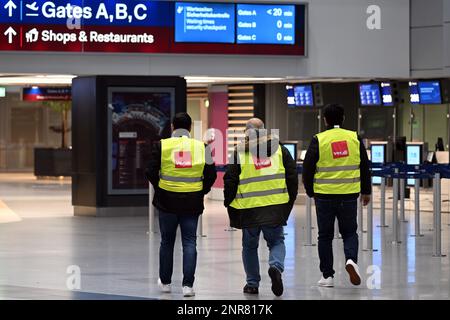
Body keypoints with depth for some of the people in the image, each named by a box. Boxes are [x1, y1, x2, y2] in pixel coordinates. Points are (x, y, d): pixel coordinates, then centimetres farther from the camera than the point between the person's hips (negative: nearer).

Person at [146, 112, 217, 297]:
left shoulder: (162, 145, -5)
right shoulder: (201, 147, -1)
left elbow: (151, 172, -8)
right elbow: (211, 174, -2)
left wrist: (159, 187, 8)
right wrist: (202, 191, 12)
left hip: (167, 201, 0)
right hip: (192, 203, 0)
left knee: (167, 242, 14)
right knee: (189, 243, 4)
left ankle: (165, 282, 25)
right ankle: (188, 285, -4)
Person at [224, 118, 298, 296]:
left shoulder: (240, 152, -1)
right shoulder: (279, 149, 5)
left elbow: (230, 181, -2)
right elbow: (292, 176, 6)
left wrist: (229, 203, 10)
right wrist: (290, 200, 15)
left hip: (248, 208, -1)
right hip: (275, 206, 1)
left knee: (250, 246, 14)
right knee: (276, 241, 13)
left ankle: (252, 284, 17)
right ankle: (276, 266, -16)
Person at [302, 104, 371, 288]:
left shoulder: (319, 140, -5)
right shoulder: (355, 138, 2)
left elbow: (308, 169, -2)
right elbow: (365, 167, 9)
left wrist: (310, 192, 13)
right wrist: (366, 191, 20)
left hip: (324, 195, -1)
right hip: (349, 195, 2)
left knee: (325, 236, 9)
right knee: (349, 232, 14)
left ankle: (327, 276, 10)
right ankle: (351, 259, -15)